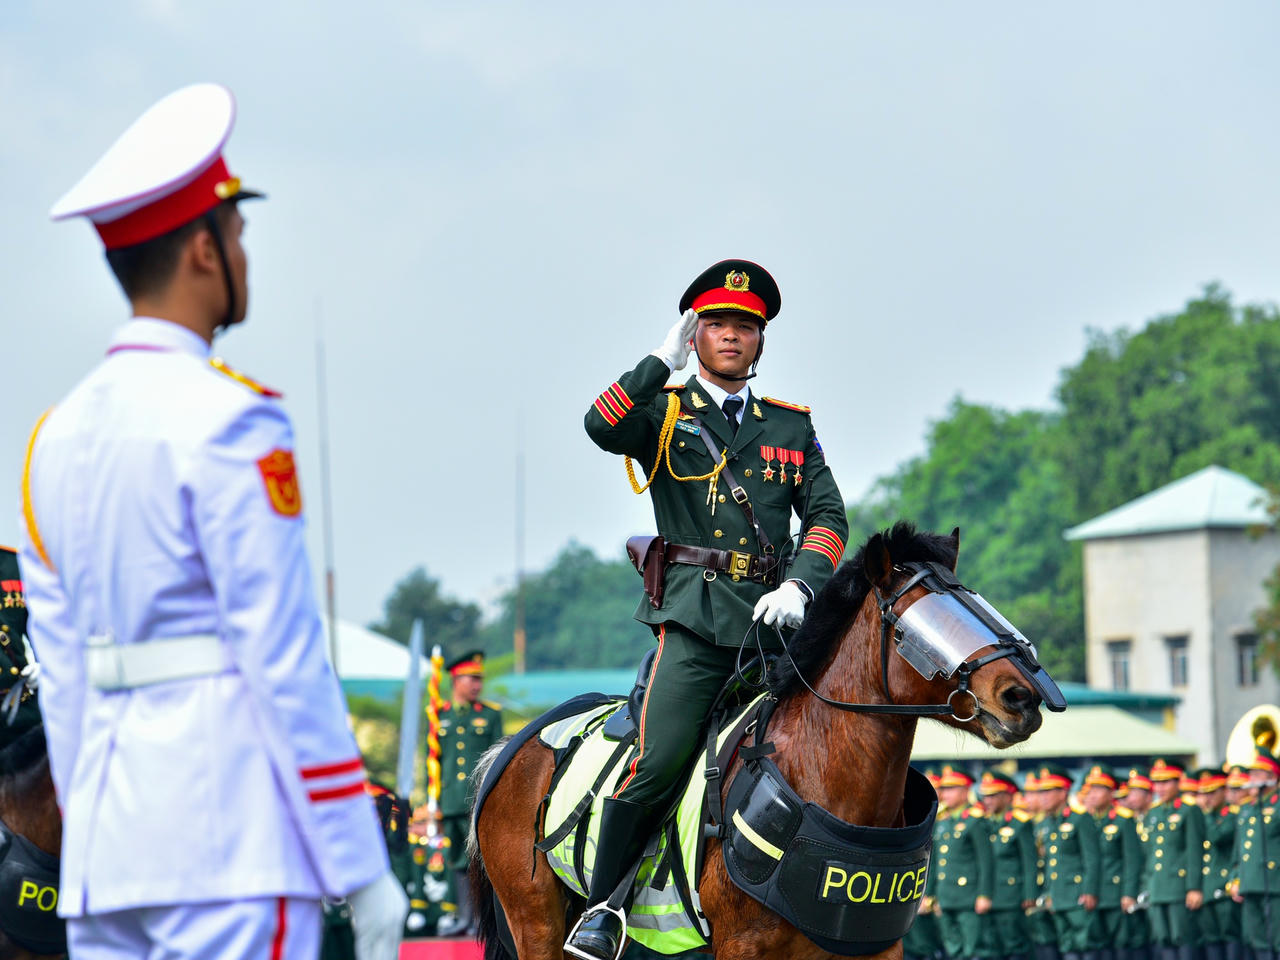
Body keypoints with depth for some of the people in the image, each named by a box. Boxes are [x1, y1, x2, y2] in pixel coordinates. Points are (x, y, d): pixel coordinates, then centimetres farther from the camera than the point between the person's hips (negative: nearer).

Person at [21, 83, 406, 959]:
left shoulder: (59, 435, 14)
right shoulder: (230, 422, -9)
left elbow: (60, 673, 16)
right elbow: (286, 657, -12)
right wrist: (362, 870, -9)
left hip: (105, 851, 8)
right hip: (232, 847, -8)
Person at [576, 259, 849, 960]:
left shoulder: (791, 426, 20)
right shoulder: (664, 414, 10)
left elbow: (827, 515, 12)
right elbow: (603, 428, -13)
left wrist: (799, 586, -6)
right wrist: (665, 360, -9)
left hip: (776, 612, 4)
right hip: (697, 613, -4)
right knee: (659, 763, -20)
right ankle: (604, 903, -4)